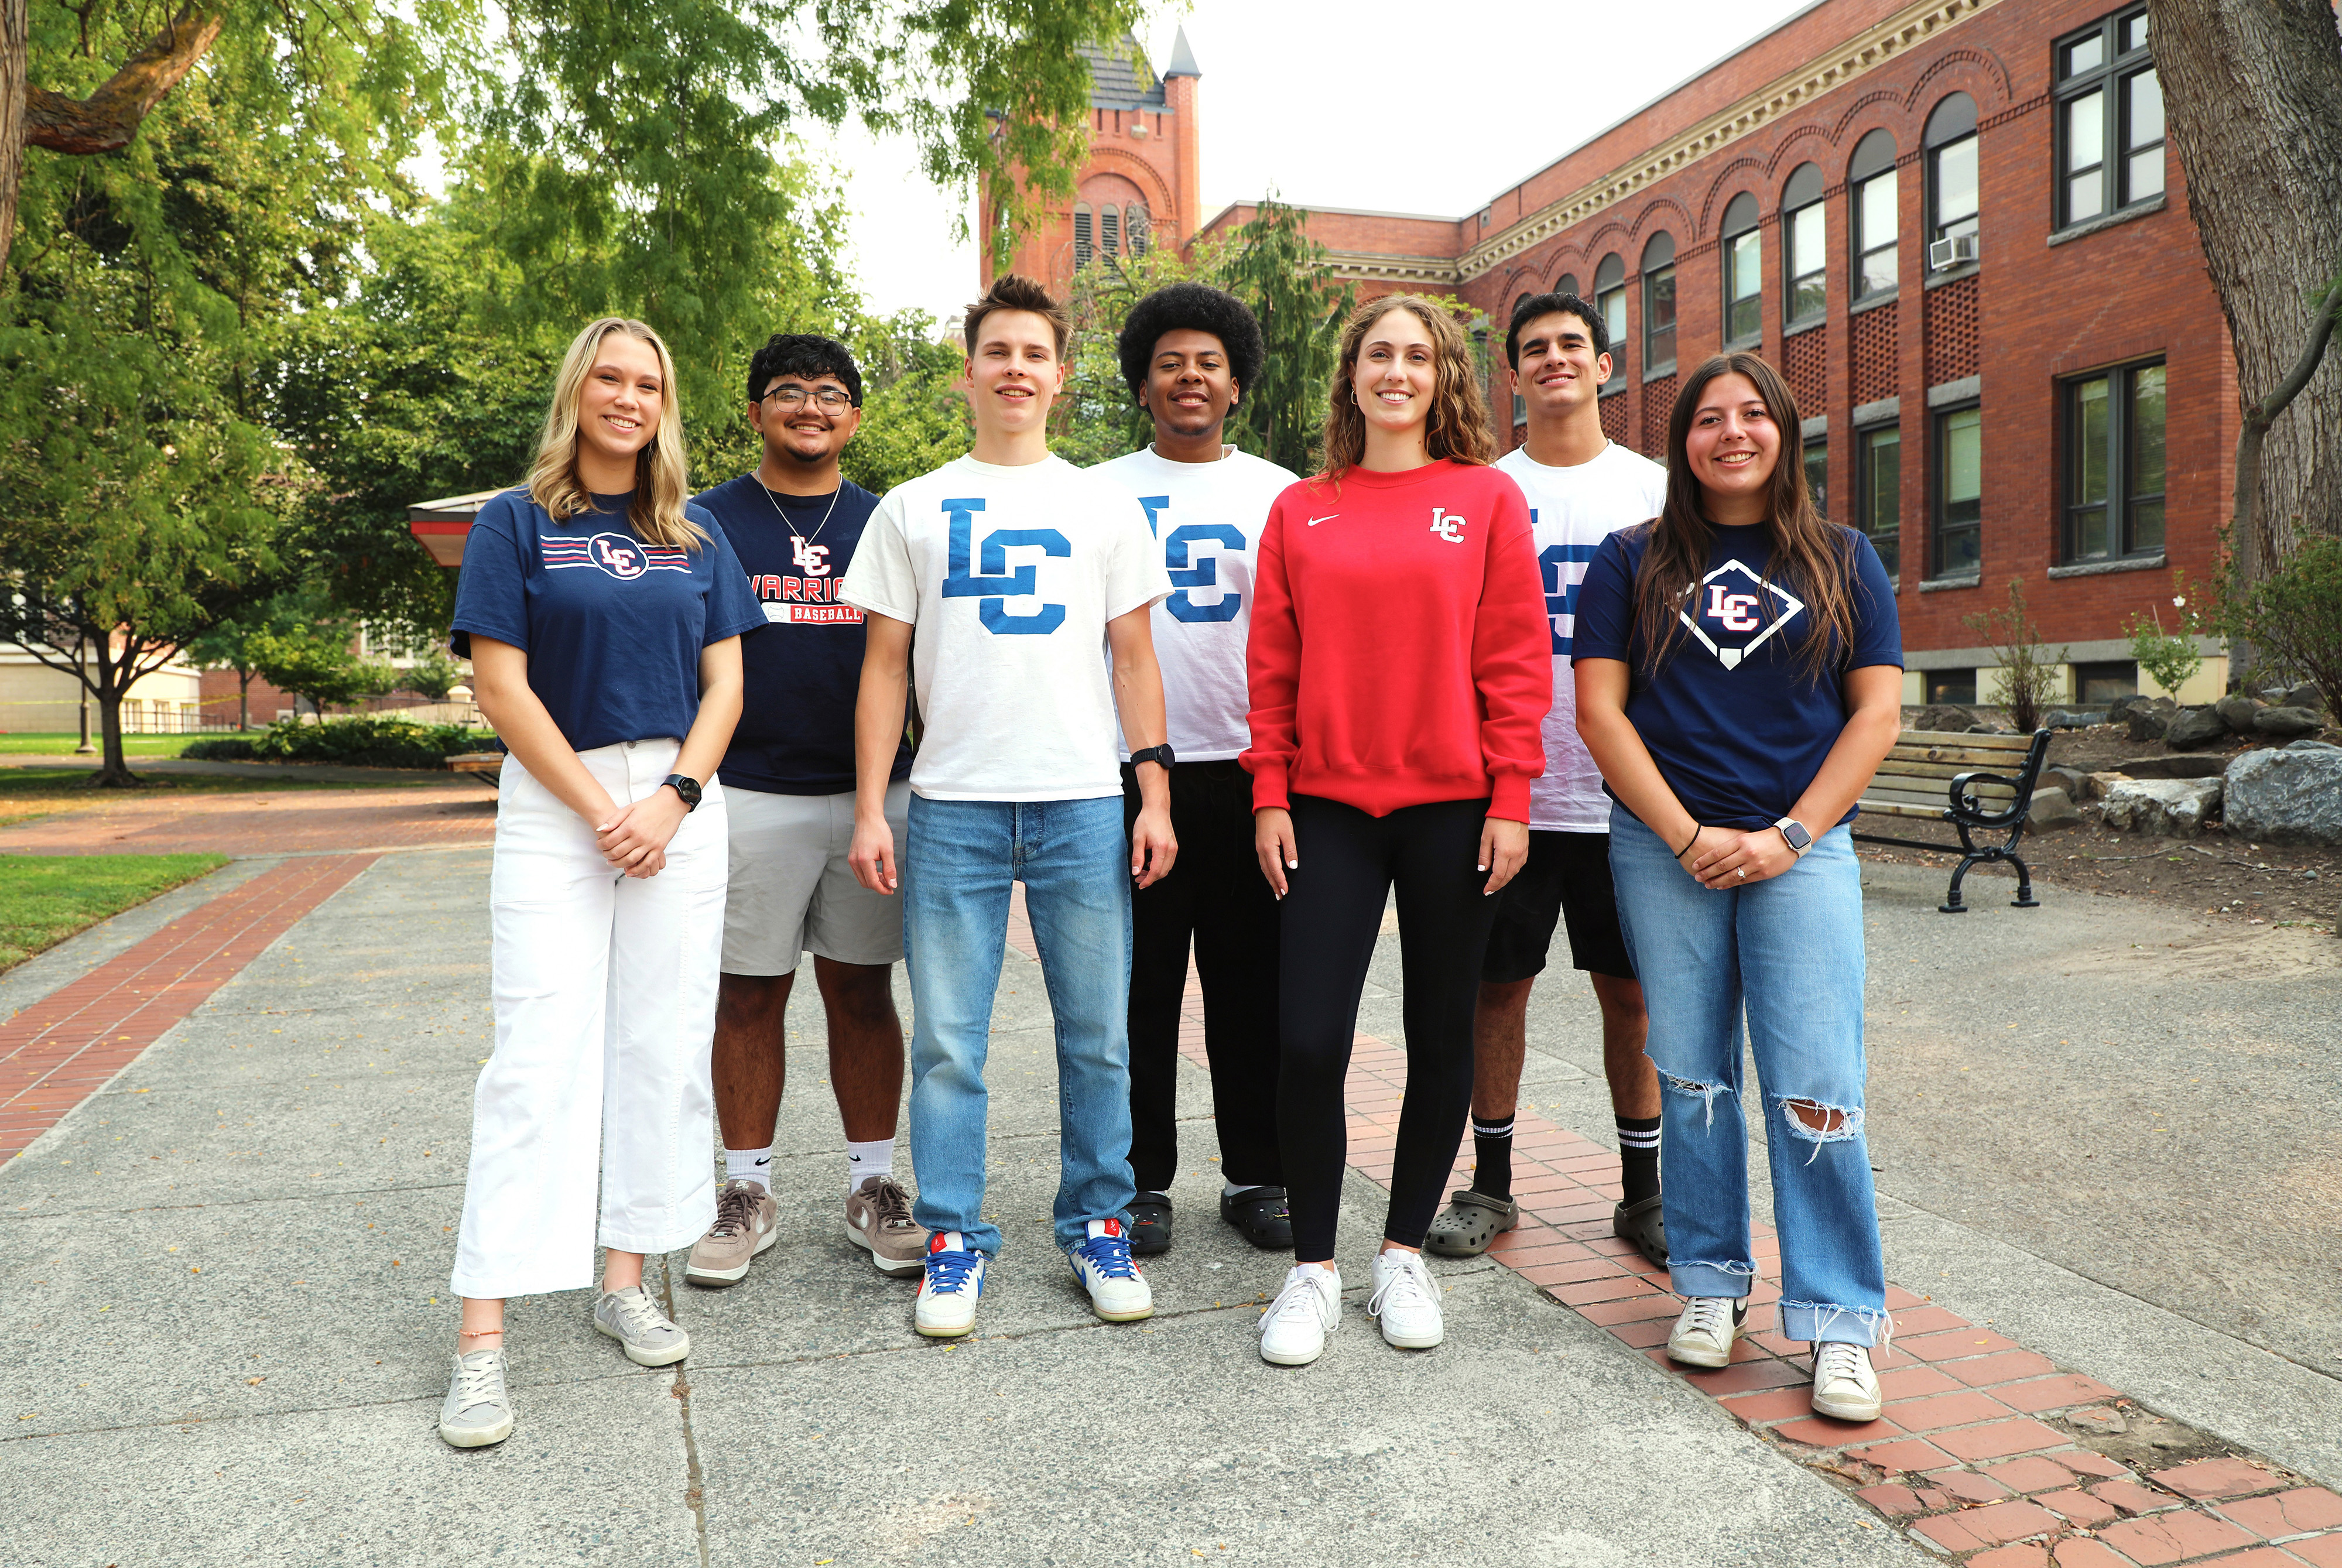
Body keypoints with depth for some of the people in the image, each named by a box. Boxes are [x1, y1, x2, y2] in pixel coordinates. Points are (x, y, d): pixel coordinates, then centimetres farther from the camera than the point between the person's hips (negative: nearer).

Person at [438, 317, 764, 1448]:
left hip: (679, 806, 4)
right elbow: (501, 686, -5)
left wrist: (673, 798, -8)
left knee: (662, 1048, 5)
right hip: (554, 808, -3)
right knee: (539, 1059, -7)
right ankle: (482, 1333, -2)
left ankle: (624, 1275, 18)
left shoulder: (696, 540, 12)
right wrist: (601, 808, -11)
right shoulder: (516, 524, 2)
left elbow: (724, 683, 7)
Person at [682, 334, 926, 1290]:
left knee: (863, 992, 8)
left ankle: (873, 1185, 19)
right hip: (747, 797, -1)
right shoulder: (709, 522, 5)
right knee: (748, 996, 5)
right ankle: (748, 1192, 19)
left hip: (872, 795, 2)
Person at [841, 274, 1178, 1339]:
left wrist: (1155, 793, 1)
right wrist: (868, 809, 0)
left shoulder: (1105, 507, 11)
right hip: (951, 806, 0)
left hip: (1084, 805, 0)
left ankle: (1098, 1227, 20)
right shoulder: (913, 509, 10)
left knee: (1097, 1036, 5)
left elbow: (1134, 659, 10)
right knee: (946, 1041, 3)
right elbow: (884, 666, 8)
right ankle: (954, 1240, 16)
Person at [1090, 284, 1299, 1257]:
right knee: (1142, 987, 4)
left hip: (1252, 767, 1)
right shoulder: (1102, 494, 7)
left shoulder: (1282, 495, 10)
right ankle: (1143, 1180, 17)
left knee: (1254, 985, 7)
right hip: (1134, 771, -1)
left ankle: (1256, 1176, 20)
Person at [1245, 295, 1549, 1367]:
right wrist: (1270, 796, 0)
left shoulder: (1487, 498, 4)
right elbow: (1274, 666, 7)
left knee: (1441, 1036, 8)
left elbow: (1517, 658, 0)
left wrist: (1510, 799, -6)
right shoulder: (1300, 513, 9)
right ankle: (1313, 1268, 13)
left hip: (1452, 806, 0)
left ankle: (1405, 1254, 26)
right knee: (1308, 1041, -5)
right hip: (1328, 807, 1)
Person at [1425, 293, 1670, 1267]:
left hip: (1621, 789, 1)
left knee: (1631, 990, 7)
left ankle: (1643, 1189, 21)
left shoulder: (1654, 490, 9)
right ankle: (1491, 1182, 21)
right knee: (1498, 986, 6)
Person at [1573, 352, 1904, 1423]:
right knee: (1692, 1073, 6)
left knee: (1815, 1083, -6)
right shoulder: (1633, 562, 7)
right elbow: (1598, 709, 0)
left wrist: (1789, 835, -7)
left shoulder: (1844, 562, 9)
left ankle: (1839, 1318, 5)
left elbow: (1878, 710, 4)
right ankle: (1710, 1283, 21)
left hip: (1802, 845, 0)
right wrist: (1688, 834, -8)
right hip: (1663, 847, 0)